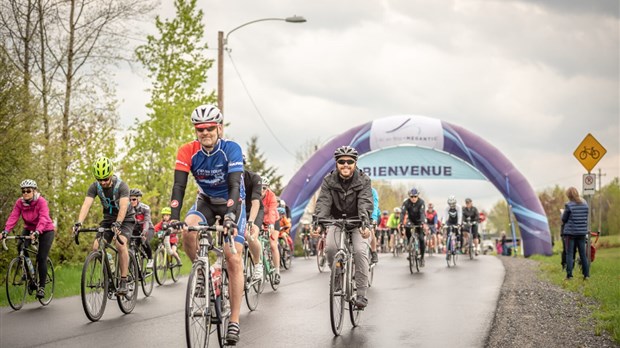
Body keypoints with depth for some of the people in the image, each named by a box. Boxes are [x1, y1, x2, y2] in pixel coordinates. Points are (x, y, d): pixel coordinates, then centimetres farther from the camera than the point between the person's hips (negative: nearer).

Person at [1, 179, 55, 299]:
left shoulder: (41, 201, -24)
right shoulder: (19, 202, -12)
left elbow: (43, 218, -36)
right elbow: (13, 217, -22)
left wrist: (37, 232, -53)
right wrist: (5, 231, -38)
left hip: (45, 230, -4)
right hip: (29, 229, 4)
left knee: (41, 258, -12)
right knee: (21, 247, -25)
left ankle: (41, 287, 2)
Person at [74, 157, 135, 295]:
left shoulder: (122, 186, -25)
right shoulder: (95, 187, -14)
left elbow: (123, 206, -39)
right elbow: (86, 205, -26)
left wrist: (117, 224, -55)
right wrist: (79, 223, -43)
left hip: (125, 218, -4)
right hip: (108, 219, 5)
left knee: (120, 244, -30)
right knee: (96, 247, -15)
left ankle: (123, 281, -22)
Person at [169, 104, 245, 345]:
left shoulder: (231, 149, -25)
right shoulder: (188, 151, -17)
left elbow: (235, 185, -34)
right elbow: (179, 186, -23)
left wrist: (230, 215, -49)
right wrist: (174, 218, -37)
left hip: (232, 203, -2)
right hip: (206, 201, 3)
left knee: (233, 259, -13)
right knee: (187, 231, -30)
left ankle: (234, 322, -10)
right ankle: (202, 272, -3)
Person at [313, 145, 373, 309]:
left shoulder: (363, 180, -12)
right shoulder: (329, 180, -8)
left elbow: (365, 203, -25)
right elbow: (323, 202, -21)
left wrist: (365, 224, -42)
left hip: (357, 223, -1)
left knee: (360, 251, -23)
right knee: (330, 247, -25)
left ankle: (361, 294, -15)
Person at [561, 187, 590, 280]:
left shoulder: (568, 205, -11)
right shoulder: (585, 204, 2)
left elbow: (564, 219, -4)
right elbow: (586, 216, 11)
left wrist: (563, 214, 15)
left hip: (571, 232, -4)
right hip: (582, 232, 4)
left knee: (569, 254, 0)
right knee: (583, 253, 10)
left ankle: (569, 275, -4)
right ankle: (586, 274, 11)